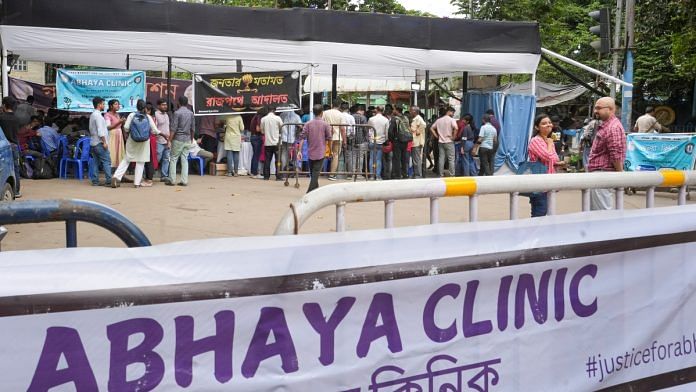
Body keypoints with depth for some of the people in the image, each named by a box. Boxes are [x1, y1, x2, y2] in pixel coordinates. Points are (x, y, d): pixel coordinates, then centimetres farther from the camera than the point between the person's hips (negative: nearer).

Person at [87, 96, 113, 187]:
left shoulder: (92, 115, 18)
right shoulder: (98, 115, -13)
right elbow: (100, 130, -18)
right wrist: (104, 142, -17)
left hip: (93, 142, 10)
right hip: (99, 142, -10)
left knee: (95, 162, 8)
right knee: (106, 161, -9)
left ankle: (95, 181, 7)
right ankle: (108, 181, -12)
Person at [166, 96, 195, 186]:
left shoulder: (177, 113, -10)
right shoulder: (191, 113, 6)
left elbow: (174, 128, -13)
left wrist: (170, 139, -9)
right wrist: (192, 139, 22)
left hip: (178, 139, -5)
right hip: (187, 139, 5)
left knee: (173, 159, 3)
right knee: (185, 159, 6)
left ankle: (172, 180, 2)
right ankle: (184, 180, 3)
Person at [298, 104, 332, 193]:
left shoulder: (308, 124, -1)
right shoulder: (325, 124, -7)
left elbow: (302, 137, -7)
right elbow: (329, 138, -5)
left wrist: (299, 151, -6)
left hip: (310, 153, 3)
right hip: (320, 153, -3)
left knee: (313, 173, 17)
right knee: (315, 174, -5)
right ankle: (310, 193, -16)